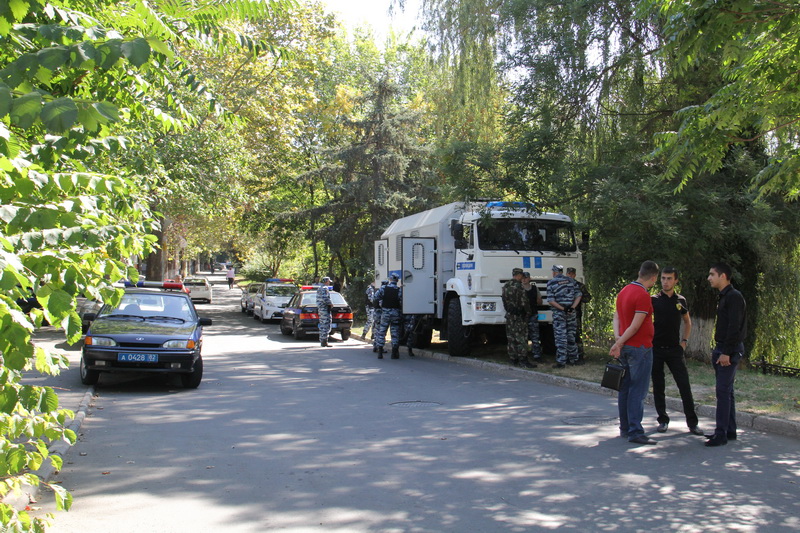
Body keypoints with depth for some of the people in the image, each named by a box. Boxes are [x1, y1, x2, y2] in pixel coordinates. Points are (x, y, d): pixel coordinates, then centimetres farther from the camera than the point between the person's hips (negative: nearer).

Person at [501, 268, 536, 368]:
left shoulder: (506, 286, 10)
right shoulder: (518, 286, -15)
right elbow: (524, 302, -14)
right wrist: (528, 313, -2)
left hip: (509, 315, 8)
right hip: (519, 315, -8)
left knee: (511, 338, 10)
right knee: (521, 338, -6)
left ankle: (513, 359, 15)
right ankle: (523, 360, -8)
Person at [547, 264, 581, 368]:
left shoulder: (551, 282, -3)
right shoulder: (571, 280, 8)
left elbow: (551, 300, -12)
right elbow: (578, 295, 3)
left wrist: (563, 308, -13)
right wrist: (572, 307, -7)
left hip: (559, 313, -4)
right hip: (571, 313, 4)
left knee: (560, 337, -3)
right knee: (571, 336, 14)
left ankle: (561, 362, -5)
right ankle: (573, 359, 21)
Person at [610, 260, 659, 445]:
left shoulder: (624, 291, 12)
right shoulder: (643, 296, -16)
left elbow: (616, 316, 10)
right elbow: (636, 326, -19)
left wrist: (617, 337, -3)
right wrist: (619, 343, -13)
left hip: (625, 347, 9)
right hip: (640, 347, -9)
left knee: (625, 389, 12)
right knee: (638, 391, -7)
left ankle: (625, 428, 19)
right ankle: (635, 432, -7)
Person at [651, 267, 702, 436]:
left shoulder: (680, 301, 7)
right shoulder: (654, 300, -2)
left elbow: (687, 322, 21)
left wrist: (684, 341, 11)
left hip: (675, 349, 2)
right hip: (656, 349, -2)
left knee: (684, 385, -1)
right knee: (658, 387, 5)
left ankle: (692, 423, 6)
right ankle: (663, 420, 17)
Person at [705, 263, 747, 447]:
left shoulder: (734, 297, -14)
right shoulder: (724, 297, 17)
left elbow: (734, 327, -20)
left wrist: (726, 352, -22)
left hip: (730, 351, -10)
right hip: (722, 349, 10)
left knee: (723, 391, -10)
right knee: (726, 391, 13)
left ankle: (721, 434, -8)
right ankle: (729, 431, 19)